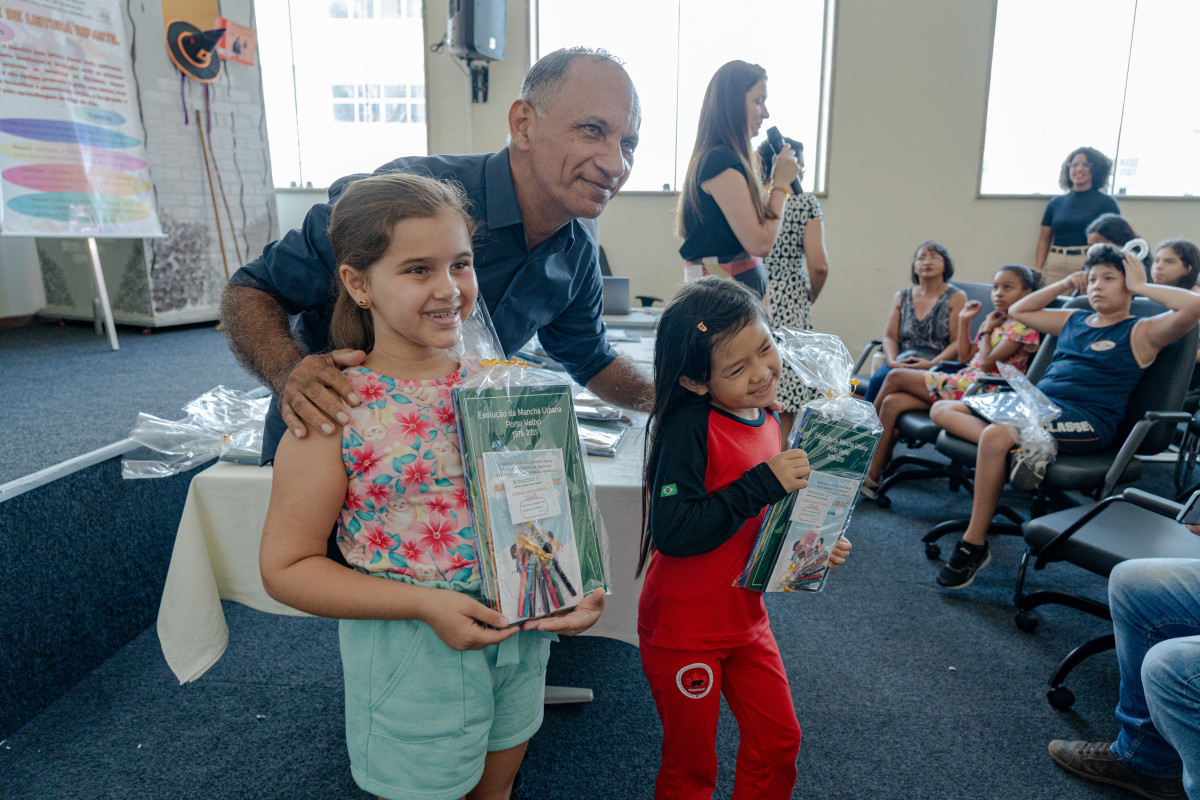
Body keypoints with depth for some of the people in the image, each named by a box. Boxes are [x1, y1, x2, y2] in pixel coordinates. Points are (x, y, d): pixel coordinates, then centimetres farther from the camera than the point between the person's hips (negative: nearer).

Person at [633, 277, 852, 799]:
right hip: (684, 625, -7)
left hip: (745, 615, 7)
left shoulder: (767, 421, 1)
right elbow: (672, 532, -31)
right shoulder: (688, 428, -23)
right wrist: (762, 484, -31)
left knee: (778, 743, 18)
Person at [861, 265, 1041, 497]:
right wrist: (964, 321, 18)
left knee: (896, 377, -15)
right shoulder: (996, 321, 21)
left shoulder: (1024, 327, -6)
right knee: (892, 402, -11)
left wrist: (986, 330, -1)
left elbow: (987, 363, -15)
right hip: (963, 382, 9)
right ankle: (872, 474, -11)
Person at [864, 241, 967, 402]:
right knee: (878, 379, -30)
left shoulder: (956, 298, 7)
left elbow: (958, 342, -2)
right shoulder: (901, 297, 19)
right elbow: (890, 336, 12)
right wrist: (892, 361, -8)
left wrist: (931, 364, -16)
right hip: (902, 363, 4)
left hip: (939, 365, -4)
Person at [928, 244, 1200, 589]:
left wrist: (1140, 286, -1)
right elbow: (1018, 311, 38)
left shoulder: (1141, 332, 4)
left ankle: (974, 545, -24)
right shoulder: (1073, 320, 25)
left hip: (1088, 420, -8)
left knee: (995, 437, -35)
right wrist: (1064, 285, 27)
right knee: (943, 410, -6)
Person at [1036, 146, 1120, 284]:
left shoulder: (1107, 202, 7)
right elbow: (1044, 240, 15)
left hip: (1089, 265, -3)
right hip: (1055, 266, 3)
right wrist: (1037, 270, 3)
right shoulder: (1056, 203, 16)